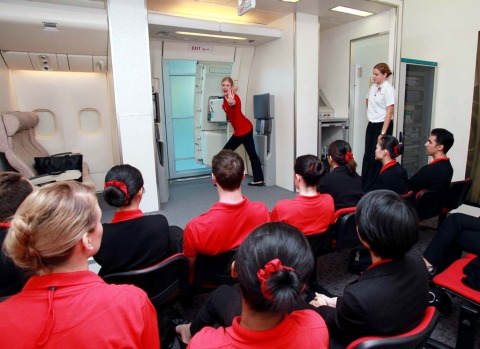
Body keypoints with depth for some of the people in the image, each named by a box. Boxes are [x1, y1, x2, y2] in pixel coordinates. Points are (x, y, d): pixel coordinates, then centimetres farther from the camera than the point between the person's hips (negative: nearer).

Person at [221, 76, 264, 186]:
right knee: (252, 154, 10)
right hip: (247, 128, 10)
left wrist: (230, 102, -69)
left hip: (242, 130, -10)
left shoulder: (233, 97, -21)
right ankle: (258, 180, 17)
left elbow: (233, 103, -47)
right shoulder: (226, 97, 7)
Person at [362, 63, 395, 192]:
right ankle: (363, 186, 20)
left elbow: (389, 112, -18)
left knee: (377, 157, 0)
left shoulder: (388, 89, -14)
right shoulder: (373, 87, 8)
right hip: (371, 124, 7)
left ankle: (371, 188, 11)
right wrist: (371, 112, 13)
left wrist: (383, 133, -21)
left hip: (382, 125, -7)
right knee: (367, 156, 10)